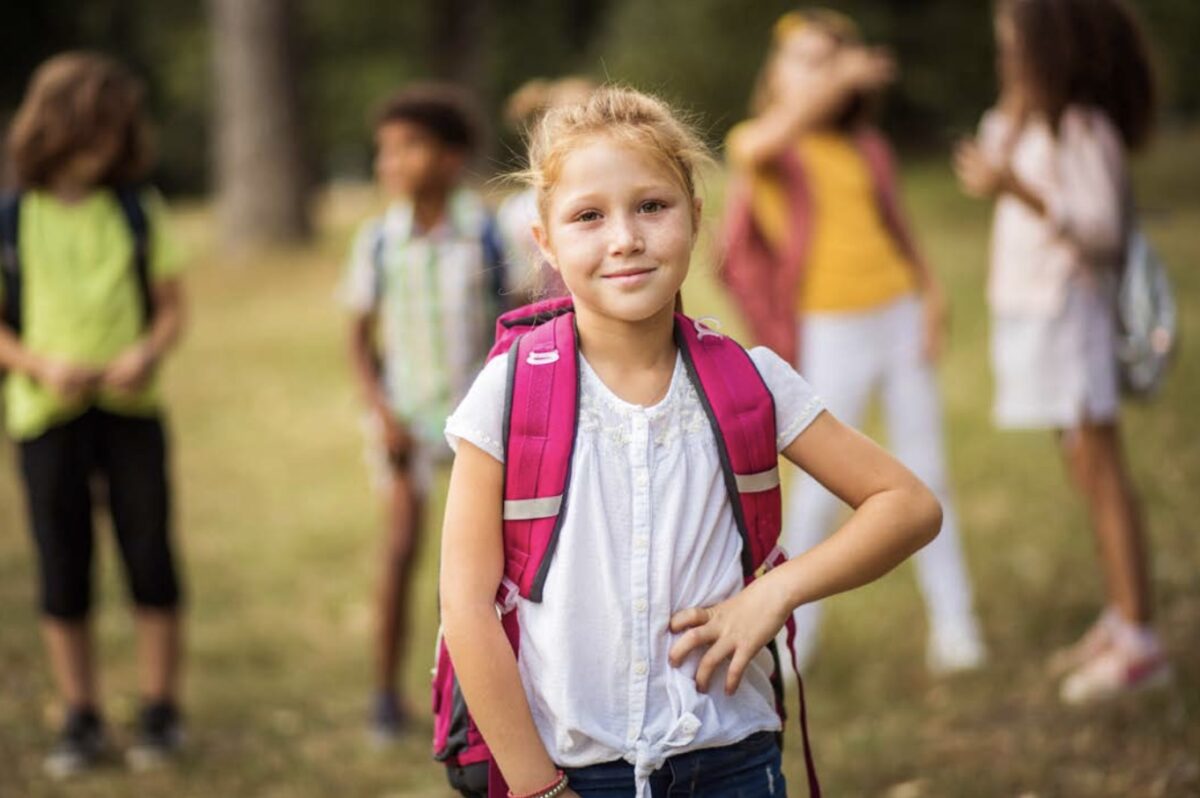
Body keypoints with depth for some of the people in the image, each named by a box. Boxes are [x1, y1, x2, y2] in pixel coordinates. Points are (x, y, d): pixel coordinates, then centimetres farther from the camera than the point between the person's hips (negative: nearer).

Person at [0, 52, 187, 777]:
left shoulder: (139, 210, 4)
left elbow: (171, 305, 7)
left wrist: (149, 352, -13)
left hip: (132, 410, 1)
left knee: (151, 560, 1)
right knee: (63, 574, 4)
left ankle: (160, 712, 13)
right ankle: (82, 720, 14)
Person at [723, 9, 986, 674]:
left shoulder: (866, 149, 9)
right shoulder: (756, 146, -3)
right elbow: (781, 129, -28)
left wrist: (931, 294, 3)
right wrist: (841, 79, -37)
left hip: (900, 318, 4)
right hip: (832, 334, -4)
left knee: (925, 472, 6)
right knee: (822, 482, -4)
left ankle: (952, 624, 12)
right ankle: (792, 630, 8)